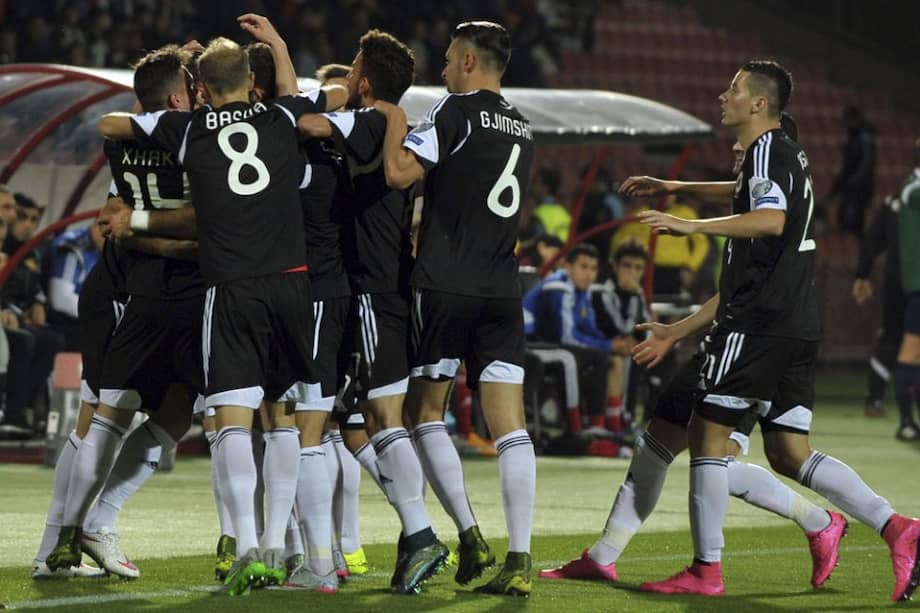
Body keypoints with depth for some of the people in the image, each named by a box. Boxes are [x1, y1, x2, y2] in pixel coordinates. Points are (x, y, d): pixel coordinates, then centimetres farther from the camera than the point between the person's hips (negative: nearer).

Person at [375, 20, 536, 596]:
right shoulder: (522, 127, 16)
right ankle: (519, 560, -8)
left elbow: (400, 172, -15)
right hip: (504, 289, 5)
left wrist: (395, 122, 1)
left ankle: (469, 534, 0)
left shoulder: (458, 110, -7)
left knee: (425, 409, 10)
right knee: (510, 425, -1)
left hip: (446, 285, -5)